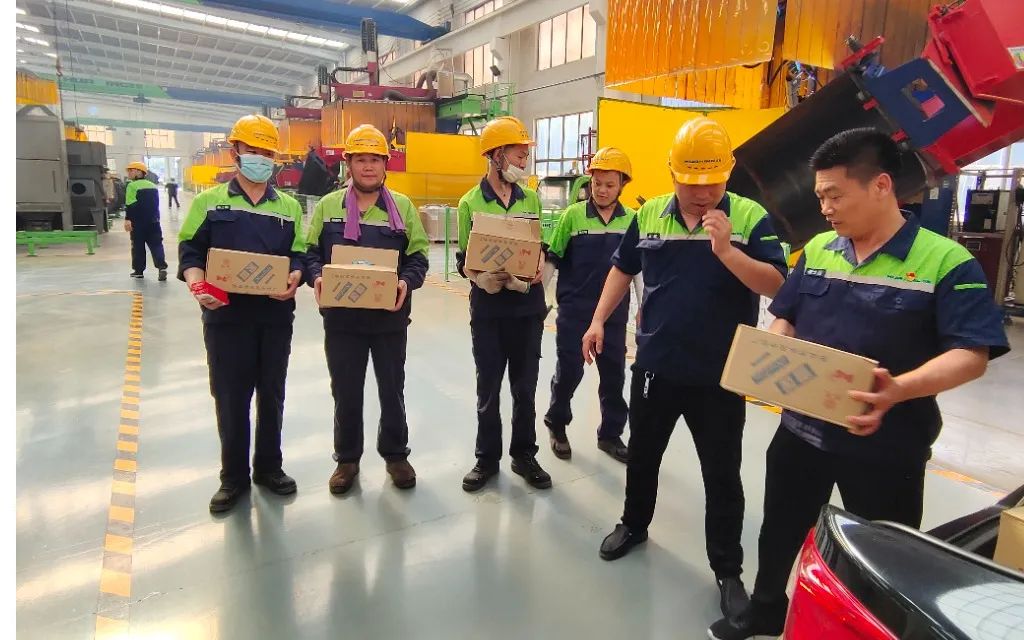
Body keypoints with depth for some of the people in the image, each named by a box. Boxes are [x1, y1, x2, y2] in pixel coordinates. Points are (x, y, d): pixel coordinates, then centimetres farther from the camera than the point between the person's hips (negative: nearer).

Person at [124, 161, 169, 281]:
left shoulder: (132, 186, -10)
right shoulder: (153, 186, 12)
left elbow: (130, 205, -18)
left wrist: (127, 219, -19)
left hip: (138, 221, -5)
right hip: (153, 220, 5)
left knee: (138, 246, 6)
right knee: (156, 244, 3)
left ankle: (139, 270, 13)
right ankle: (162, 268, -14)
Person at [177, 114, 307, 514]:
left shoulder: (289, 206, 10)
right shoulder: (210, 201, 5)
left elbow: (300, 254, 7)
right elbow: (190, 251, 0)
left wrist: (294, 277, -15)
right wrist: (198, 286, -18)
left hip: (275, 315, 2)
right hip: (226, 315, -2)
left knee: (271, 395, 12)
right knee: (230, 398, 6)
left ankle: (269, 467, 28)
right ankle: (233, 476, 23)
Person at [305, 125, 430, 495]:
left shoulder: (402, 206, 3)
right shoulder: (328, 206, 4)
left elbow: (418, 257, 1)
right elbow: (311, 252, 6)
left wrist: (407, 282, -19)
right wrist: (317, 277, -15)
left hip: (390, 318, 0)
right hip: (342, 318, 1)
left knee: (392, 389, 12)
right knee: (345, 392, 11)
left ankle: (396, 454, 31)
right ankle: (347, 458, 29)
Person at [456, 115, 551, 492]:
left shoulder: (531, 199, 6)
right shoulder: (471, 202, -3)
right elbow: (464, 260, -3)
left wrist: (538, 272, -9)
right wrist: (482, 279, -22)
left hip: (528, 306, 3)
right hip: (488, 308, -2)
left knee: (525, 387, 12)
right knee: (488, 388, 10)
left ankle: (524, 455, 29)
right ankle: (487, 458, 26)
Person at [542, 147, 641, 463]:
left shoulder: (633, 220, 1)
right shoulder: (572, 215, -7)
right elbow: (551, 260, -3)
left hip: (614, 312, 3)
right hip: (574, 310, -2)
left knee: (614, 374, 10)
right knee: (568, 371, 5)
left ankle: (610, 434, 27)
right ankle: (557, 426, 29)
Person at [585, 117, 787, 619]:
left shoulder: (751, 217, -10)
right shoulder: (648, 215, 0)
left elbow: (777, 285, -16)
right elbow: (623, 269, 11)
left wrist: (726, 251, -29)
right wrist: (599, 320, 4)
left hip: (720, 375, -3)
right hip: (654, 366, 3)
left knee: (722, 475, 10)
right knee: (642, 454, 21)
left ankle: (727, 568, 29)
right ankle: (634, 524, 46)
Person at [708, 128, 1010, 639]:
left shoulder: (946, 261, -13)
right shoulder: (817, 249, 3)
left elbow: (972, 355, -18)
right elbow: (785, 318, 10)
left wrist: (899, 389, -35)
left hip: (885, 445, -5)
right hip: (802, 428, 5)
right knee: (779, 531, 22)